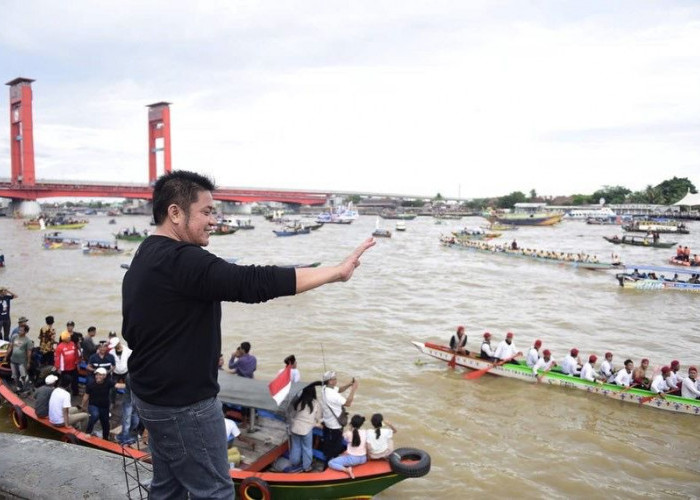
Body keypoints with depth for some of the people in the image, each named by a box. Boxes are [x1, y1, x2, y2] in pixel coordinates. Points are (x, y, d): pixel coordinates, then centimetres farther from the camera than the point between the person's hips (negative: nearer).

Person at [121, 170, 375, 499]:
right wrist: (337, 271, -28)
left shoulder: (145, 258, 8)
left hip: (152, 396, 10)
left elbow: (132, 331, 17)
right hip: (183, 404, -10)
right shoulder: (181, 260, -25)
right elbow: (253, 282, -32)